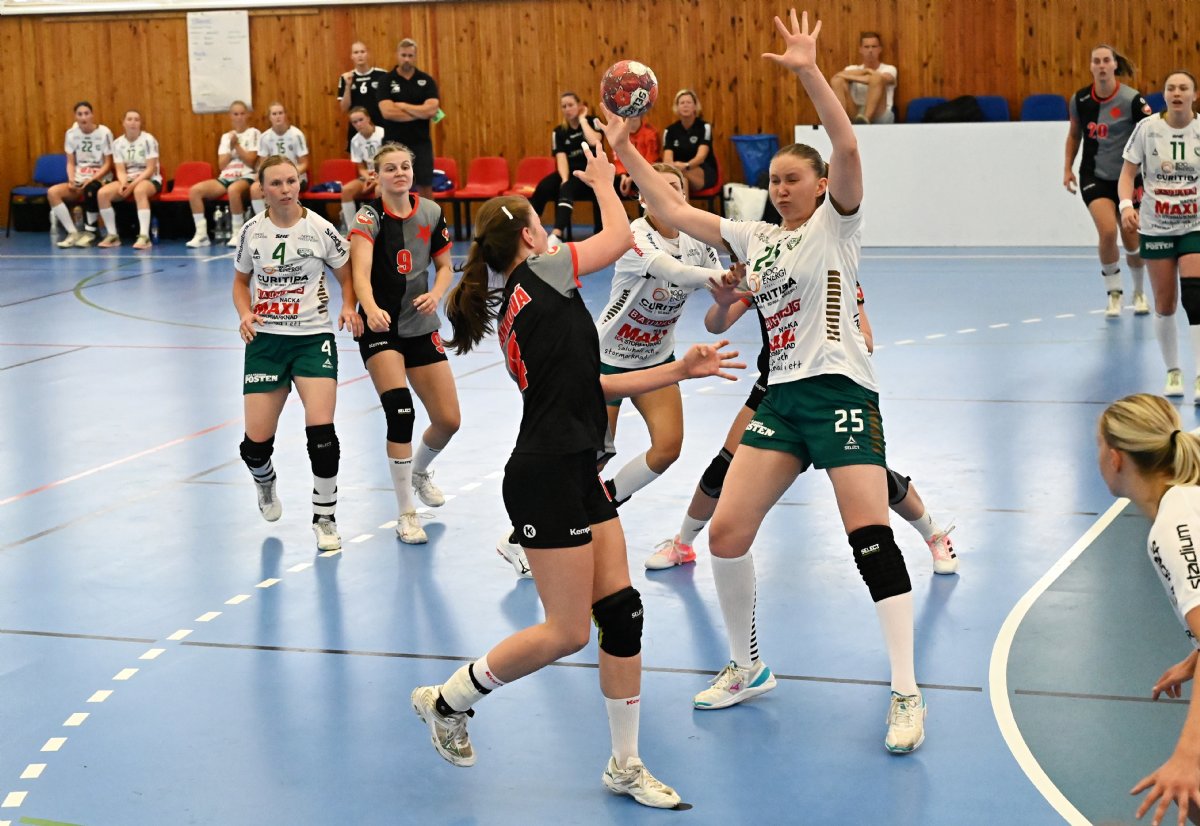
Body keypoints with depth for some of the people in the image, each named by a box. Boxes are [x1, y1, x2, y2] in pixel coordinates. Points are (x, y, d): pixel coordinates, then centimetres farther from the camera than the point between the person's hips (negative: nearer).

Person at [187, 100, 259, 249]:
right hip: (226, 178, 5)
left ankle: (237, 234, -29)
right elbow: (222, 165, 10)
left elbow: (250, 161, -6)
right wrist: (230, 147, -2)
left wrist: (236, 145, -7)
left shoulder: (254, 133, 5)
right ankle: (201, 234, -18)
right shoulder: (226, 136, 19)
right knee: (194, 190, -19)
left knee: (233, 189, -42)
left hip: (246, 177, -5)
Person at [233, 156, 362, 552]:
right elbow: (241, 281, 15)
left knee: (321, 430, -17)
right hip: (265, 339, 2)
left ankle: (325, 518, 1)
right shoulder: (252, 231, 1)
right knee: (256, 441, -1)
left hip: (313, 337, -2)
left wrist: (348, 308, -13)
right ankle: (265, 481, 37)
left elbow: (347, 277, 6)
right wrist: (245, 314, -4)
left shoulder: (320, 229, -6)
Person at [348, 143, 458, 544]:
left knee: (448, 420, 1)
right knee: (400, 412, -21)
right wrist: (370, 308, -50)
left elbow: (444, 266, 9)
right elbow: (360, 270, -30)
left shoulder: (430, 213, -1)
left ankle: (420, 471, 37)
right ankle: (406, 514, -7)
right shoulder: (369, 216, -14)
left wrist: (436, 294, -13)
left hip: (421, 327, 4)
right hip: (380, 328, -4)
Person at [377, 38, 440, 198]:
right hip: (395, 143, -1)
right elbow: (387, 112, -16)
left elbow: (432, 110, -12)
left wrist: (402, 106, -11)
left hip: (421, 142, 1)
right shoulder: (387, 81, -2)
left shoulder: (426, 81, 2)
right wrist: (420, 113, -12)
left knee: (425, 187, 5)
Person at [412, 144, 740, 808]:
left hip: (574, 474, 9)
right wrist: (602, 180, 18)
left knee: (621, 611, 6)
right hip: (547, 478, -9)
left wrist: (680, 370, 15)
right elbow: (619, 237, 1)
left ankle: (625, 764, 14)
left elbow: (590, 384, 17)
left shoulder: (518, 304, 17)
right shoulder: (537, 276, -8)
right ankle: (448, 699, 14)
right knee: (568, 631, -5)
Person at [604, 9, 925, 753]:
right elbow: (672, 212, 18)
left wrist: (809, 72, -25)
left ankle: (907, 695, -11)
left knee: (871, 537, -15)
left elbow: (848, 147, -17)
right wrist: (626, 152, 12)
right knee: (726, 533, -1)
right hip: (781, 397, 6)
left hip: (840, 391, -6)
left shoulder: (836, 223, 0)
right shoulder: (755, 238, 16)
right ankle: (747, 669, 18)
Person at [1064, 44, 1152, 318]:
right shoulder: (1079, 100, -4)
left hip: (1127, 178, -1)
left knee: (1132, 242, 6)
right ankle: (1114, 293, -3)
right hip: (1094, 177, 1)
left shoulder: (1132, 100, -15)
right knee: (1107, 232, -21)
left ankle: (1139, 293, 34)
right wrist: (1068, 168, 6)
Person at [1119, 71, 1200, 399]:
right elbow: (1127, 174, -1)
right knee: (1165, 305, 5)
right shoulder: (1147, 128, -4)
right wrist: (1126, 205, -19)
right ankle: (1173, 372, 23)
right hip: (1156, 227, 1)